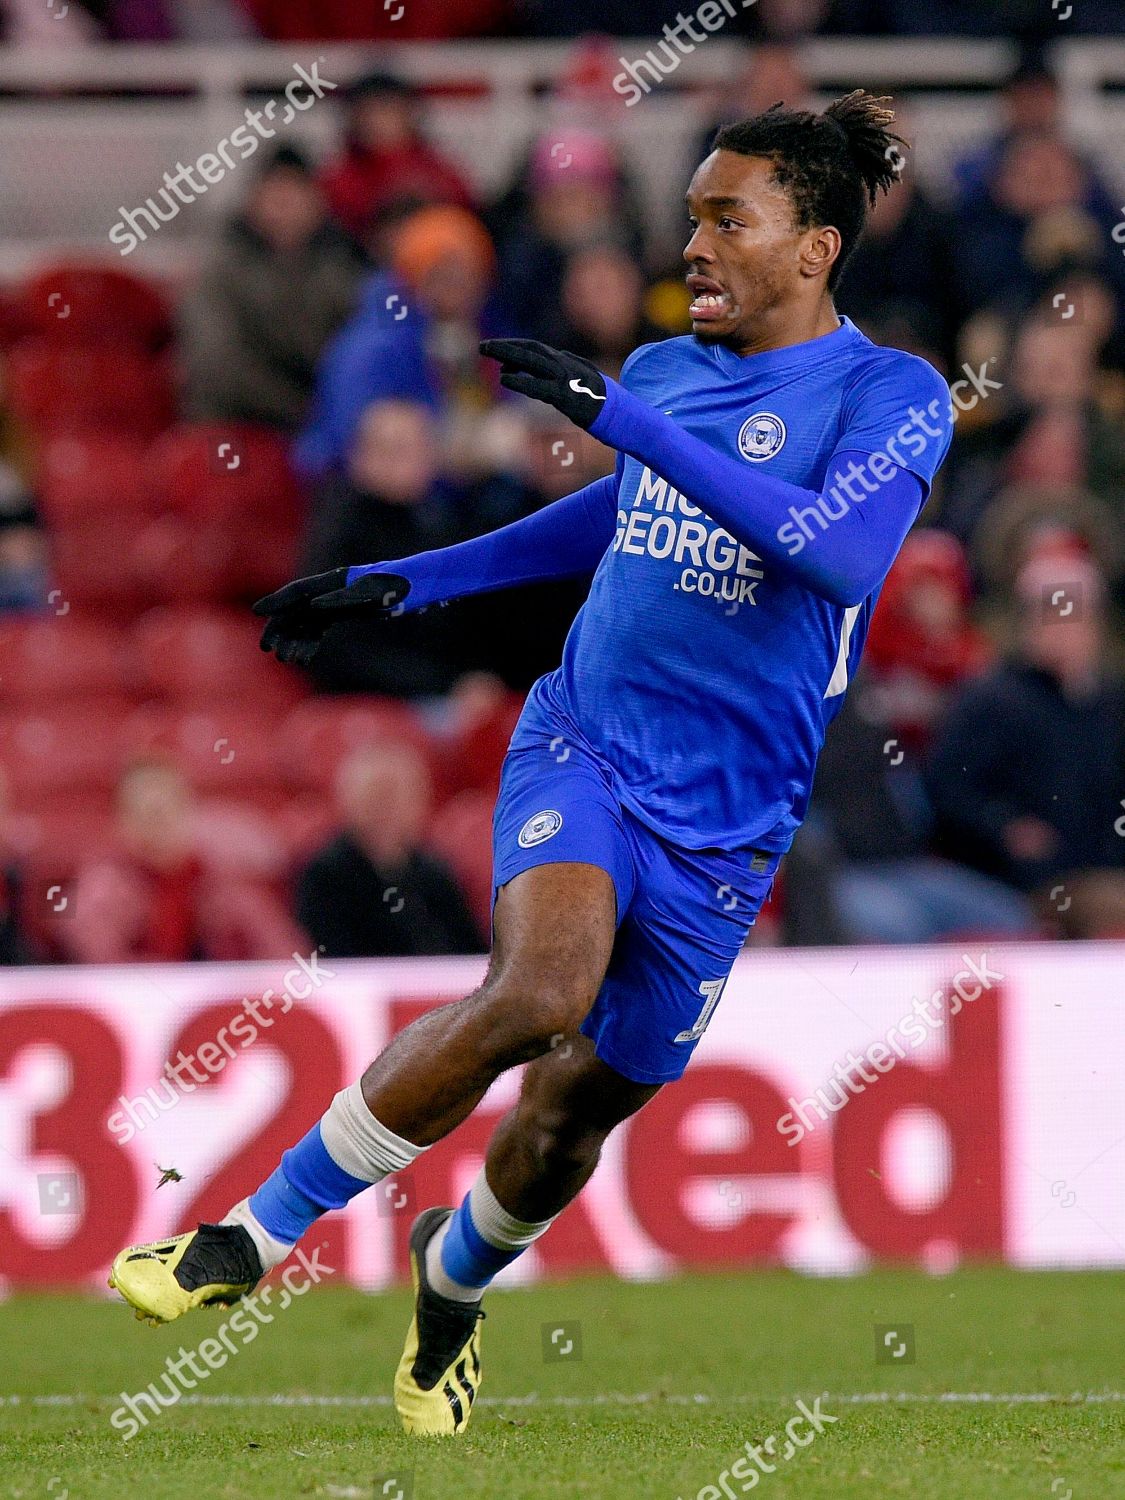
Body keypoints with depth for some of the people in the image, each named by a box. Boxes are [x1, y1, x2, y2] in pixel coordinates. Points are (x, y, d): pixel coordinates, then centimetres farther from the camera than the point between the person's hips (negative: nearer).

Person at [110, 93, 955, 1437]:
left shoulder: (892, 395, -8)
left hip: (723, 824, -1)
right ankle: (250, 1237, -20)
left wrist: (618, 416, -29)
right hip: (581, 746, 1)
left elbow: (841, 555, -27)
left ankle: (451, 1279, 43)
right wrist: (397, 584, 29)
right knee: (540, 989, -30)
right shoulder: (661, 371, 8)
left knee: (569, 1120, 7)